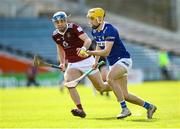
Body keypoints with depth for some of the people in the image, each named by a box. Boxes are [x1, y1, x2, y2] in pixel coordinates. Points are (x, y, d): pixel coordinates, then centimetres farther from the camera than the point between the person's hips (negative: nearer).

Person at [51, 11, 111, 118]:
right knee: (68, 82, -26)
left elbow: (88, 40, -30)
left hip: (86, 60, -4)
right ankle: (80, 110, -26)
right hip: (72, 65, 4)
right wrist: (62, 63, 9)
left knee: (101, 87, 2)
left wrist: (84, 48, -51)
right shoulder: (55, 35, 0)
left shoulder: (73, 28, -17)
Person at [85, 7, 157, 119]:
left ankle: (125, 109, -29)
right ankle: (149, 106, 24)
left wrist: (89, 52, -34)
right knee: (124, 95, 5)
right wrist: (96, 61, 15)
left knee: (110, 78, -34)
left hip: (123, 60, -9)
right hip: (113, 63, 9)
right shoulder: (95, 31, 4)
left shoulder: (109, 30, -22)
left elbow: (106, 52, -30)